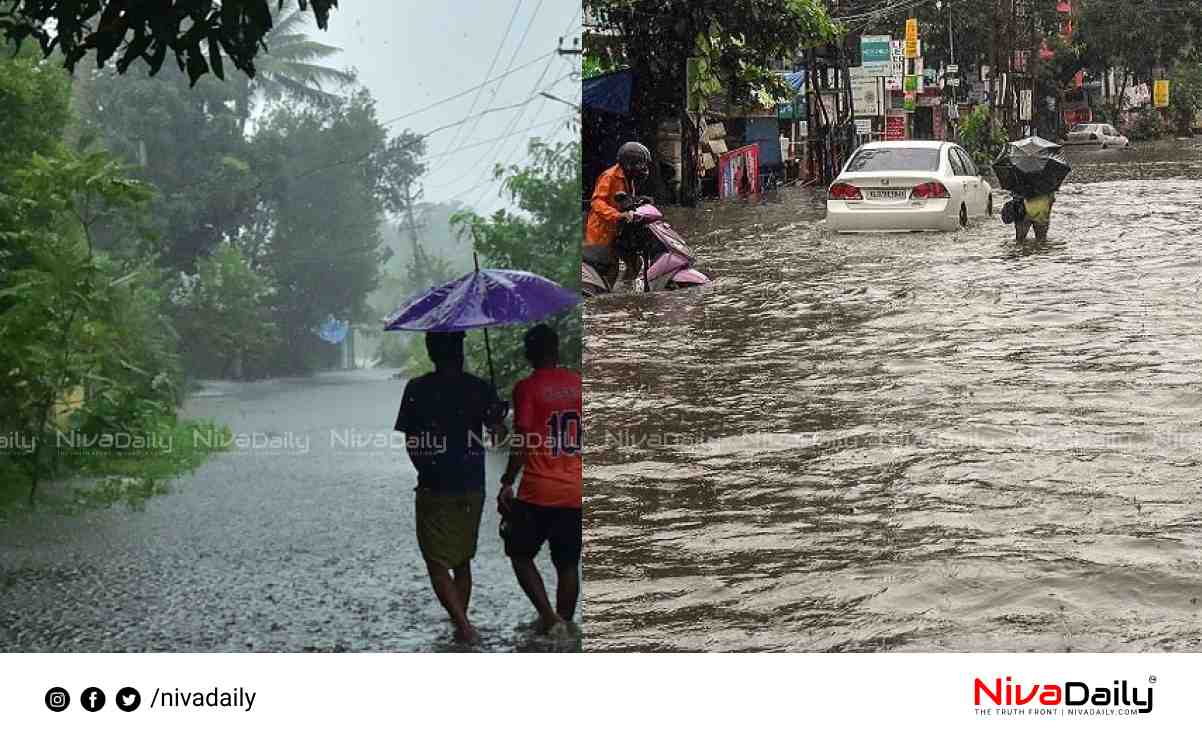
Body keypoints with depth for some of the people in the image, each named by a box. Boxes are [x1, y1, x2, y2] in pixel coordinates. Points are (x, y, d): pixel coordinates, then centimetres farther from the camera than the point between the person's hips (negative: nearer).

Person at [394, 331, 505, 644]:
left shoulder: (416, 389, -5)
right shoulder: (479, 388, -4)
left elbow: (408, 442, -2)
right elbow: (498, 431, -10)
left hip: (434, 489, -2)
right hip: (472, 489, 2)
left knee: (438, 563, 3)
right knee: (463, 561, 18)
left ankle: (464, 627, -13)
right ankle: (461, 627, 25)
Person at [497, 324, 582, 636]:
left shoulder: (527, 387, -7)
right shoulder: (579, 384, 7)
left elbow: (522, 442, -13)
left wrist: (507, 484, -7)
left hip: (538, 492, -4)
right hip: (576, 493, 4)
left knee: (521, 554, 12)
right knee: (568, 564, 12)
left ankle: (548, 614, -5)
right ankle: (563, 625, 12)